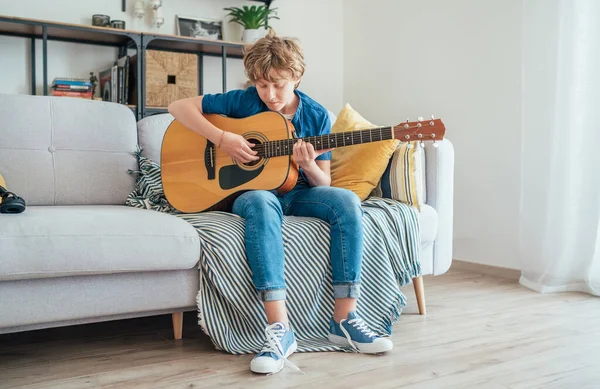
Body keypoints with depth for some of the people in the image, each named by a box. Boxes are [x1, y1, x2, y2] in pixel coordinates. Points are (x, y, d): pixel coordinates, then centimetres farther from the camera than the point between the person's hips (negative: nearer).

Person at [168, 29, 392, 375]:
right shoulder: (244, 101, -4)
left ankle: (344, 318, -23)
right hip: (250, 191, -2)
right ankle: (279, 328, -44)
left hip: (298, 193, 3)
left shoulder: (317, 116, 0)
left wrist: (310, 166, -22)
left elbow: (323, 184, 3)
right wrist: (222, 138, -18)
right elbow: (179, 107, -4)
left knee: (347, 201, -27)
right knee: (262, 203, -39)